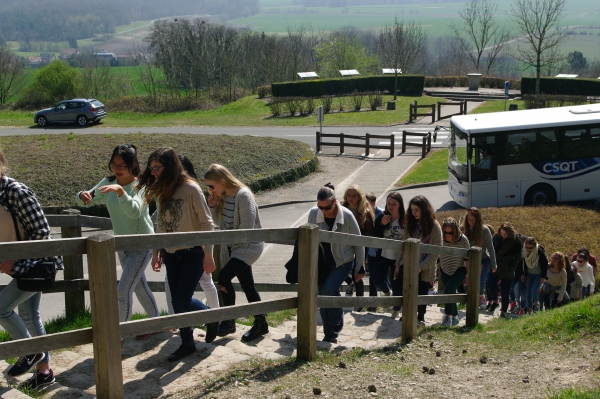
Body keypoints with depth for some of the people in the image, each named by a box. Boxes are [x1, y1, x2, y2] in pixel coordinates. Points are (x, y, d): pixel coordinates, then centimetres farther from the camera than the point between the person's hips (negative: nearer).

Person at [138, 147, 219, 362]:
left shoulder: (191, 188, -17)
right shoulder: (160, 191, 3)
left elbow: (206, 223, -13)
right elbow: (160, 224, 12)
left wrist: (208, 255, -14)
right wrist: (156, 251, 12)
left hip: (193, 253, -6)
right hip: (171, 254, 6)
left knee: (182, 301, -7)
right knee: (177, 302, 8)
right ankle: (187, 343, 24)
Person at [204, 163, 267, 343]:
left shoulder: (243, 196, -22)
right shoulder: (221, 196, 3)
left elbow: (247, 228, -22)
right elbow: (220, 222, 10)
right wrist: (213, 207, -7)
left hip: (248, 245, -8)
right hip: (232, 247, 8)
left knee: (223, 277, -19)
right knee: (247, 286, 11)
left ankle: (229, 320, -3)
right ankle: (261, 324, 22)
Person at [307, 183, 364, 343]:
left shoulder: (346, 216, -16)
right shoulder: (313, 213, -8)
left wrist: (359, 269, -2)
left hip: (343, 261, -4)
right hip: (322, 262, 4)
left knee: (329, 289, -23)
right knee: (322, 295, 2)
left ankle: (337, 323, 2)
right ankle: (329, 335, 16)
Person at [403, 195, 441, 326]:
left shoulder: (434, 226, -7)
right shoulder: (412, 224, 8)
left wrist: (421, 267, -15)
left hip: (425, 270, -4)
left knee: (421, 293, 4)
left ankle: (420, 318, 23)